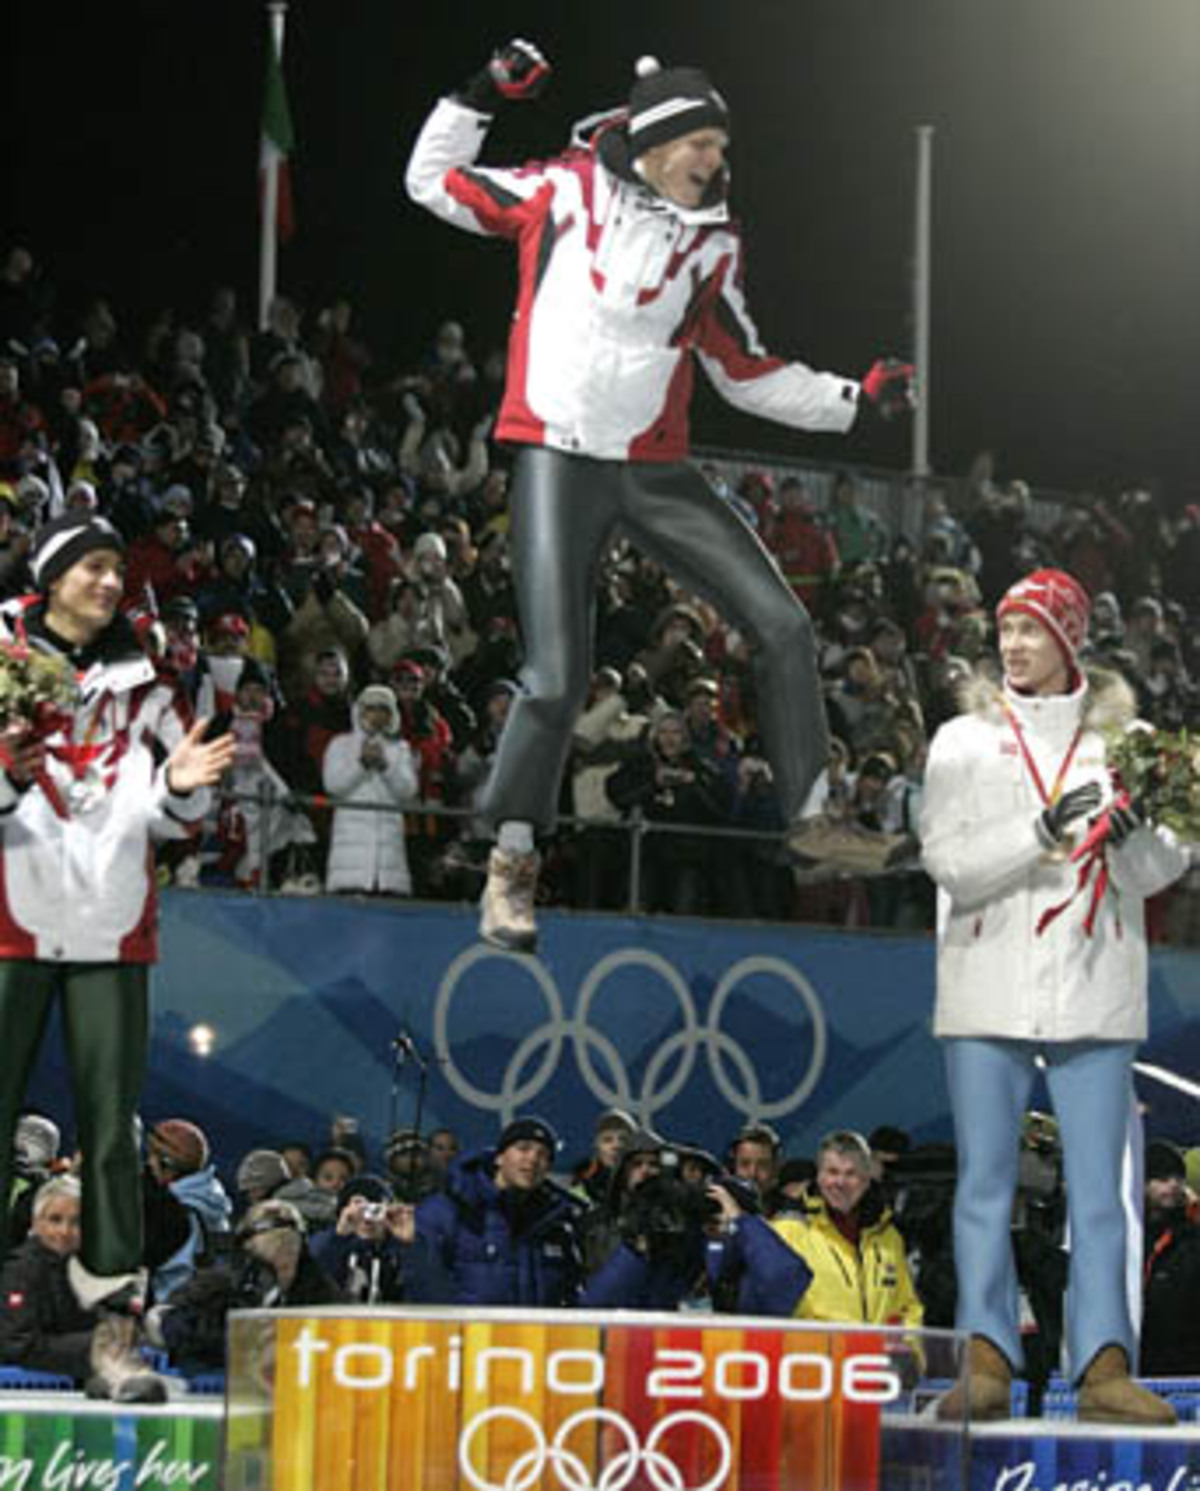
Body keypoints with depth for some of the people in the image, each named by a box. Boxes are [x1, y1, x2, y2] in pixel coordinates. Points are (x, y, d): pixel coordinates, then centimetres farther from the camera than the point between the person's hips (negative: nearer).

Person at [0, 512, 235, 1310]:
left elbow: (170, 817, 16)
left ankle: (113, 1276, 8)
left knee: (112, 1114, 4)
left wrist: (179, 784, -5)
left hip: (111, 928, 3)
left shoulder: (141, 682, 14)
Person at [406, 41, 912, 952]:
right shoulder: (562, 191, 1)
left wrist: (857, 398, 5)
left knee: (783, 625, -6)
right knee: (558, 679, -12)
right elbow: (432, 182, 11)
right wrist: (483, 96, 0)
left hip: (657, 468, 4)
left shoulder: (712, 241, 9)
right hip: (559, 460, -4)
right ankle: (512, 861, 8)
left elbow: (746, 373, 13)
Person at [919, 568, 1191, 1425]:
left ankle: (1105, 1366, -4)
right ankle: (987, 1361, 0)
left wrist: (1132, 833, -15)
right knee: (985, 1182, -1)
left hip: (1092, 986, 0)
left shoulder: (1121, 737, 11)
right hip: (990, 985, 0)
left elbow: (1159, 873, 7)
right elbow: (948, 860, -4)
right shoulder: (965, 740, 9)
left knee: (1098, 1187, -3)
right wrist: (1042, 831, -17)